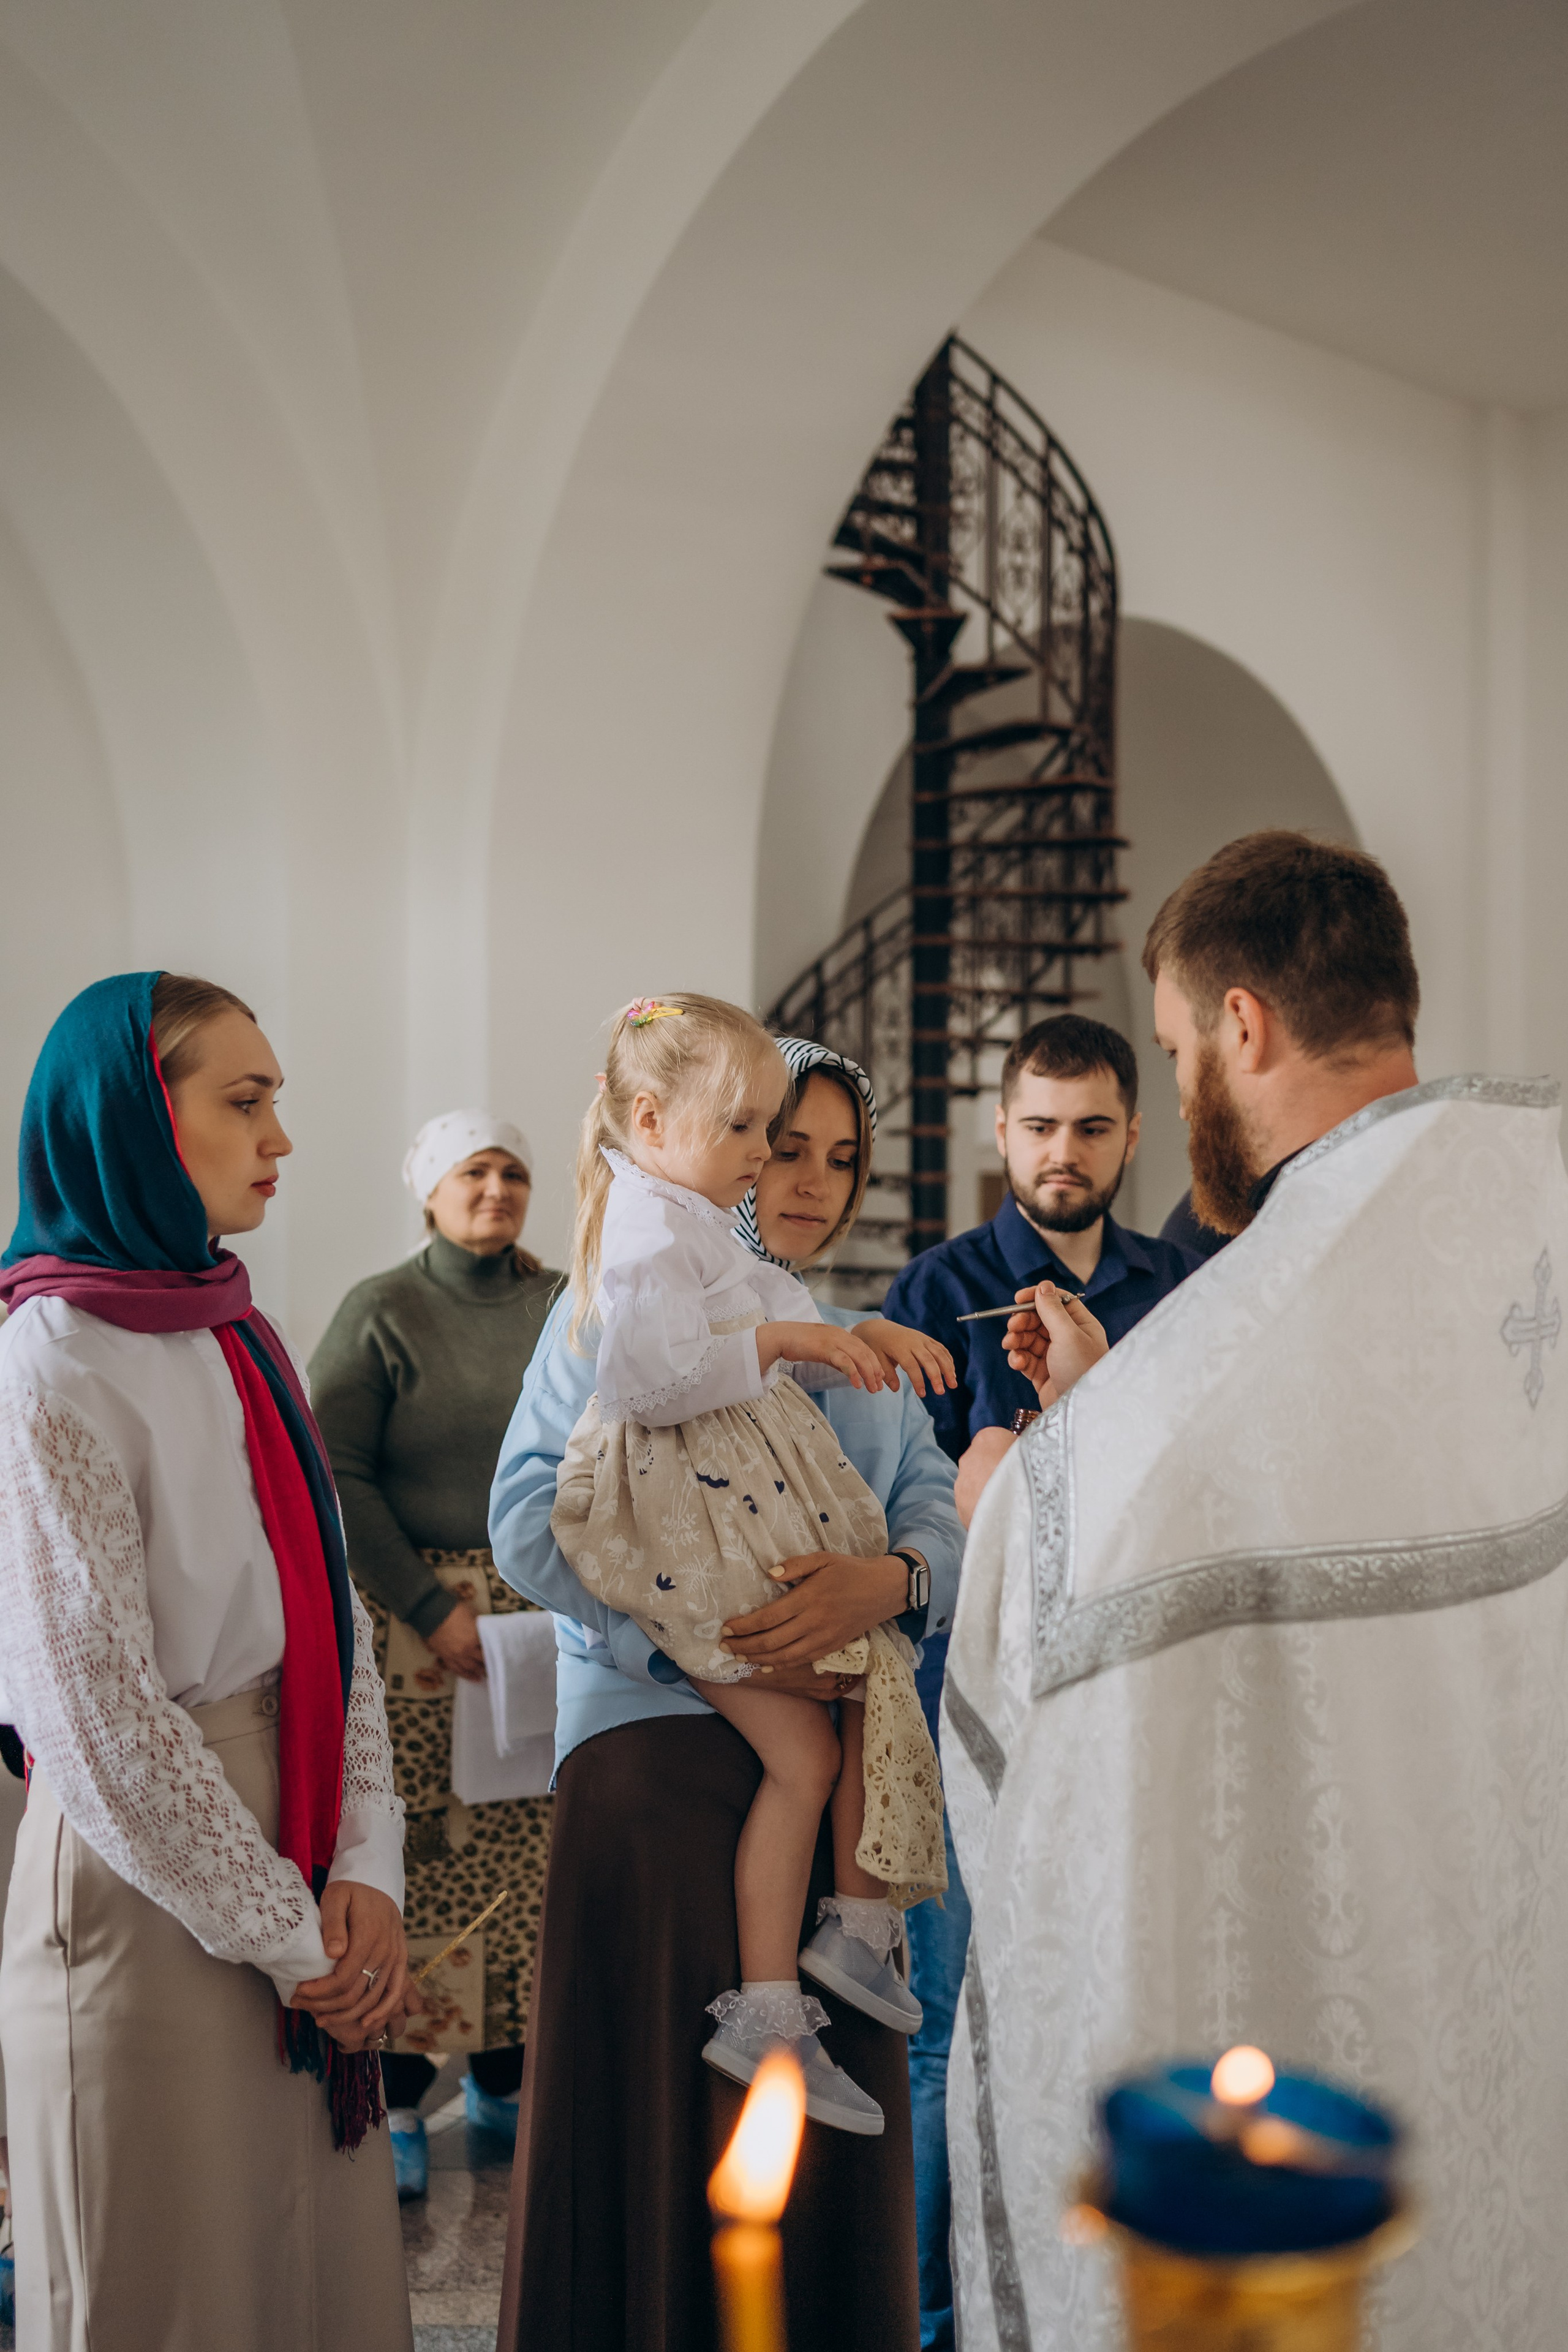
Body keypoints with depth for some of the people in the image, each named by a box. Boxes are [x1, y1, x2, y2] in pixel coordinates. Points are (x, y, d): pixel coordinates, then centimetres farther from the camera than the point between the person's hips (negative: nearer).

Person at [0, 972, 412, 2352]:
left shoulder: (244, 1347, 9)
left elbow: (335, 1621, 9)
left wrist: (368, 1871, -3)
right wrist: (287, 1935, -13)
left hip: (300, 1865, 7)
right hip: (148, 1888, -7)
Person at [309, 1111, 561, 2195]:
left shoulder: (563, 1309, 8)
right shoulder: (380, 1313, -1)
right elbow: (340, 1477, -6)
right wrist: (433, 1609, -10)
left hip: (545, 1612, 3)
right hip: (412, 1617, -3)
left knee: (531, 1844, 4)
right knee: (412, 1847, -3)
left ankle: (504, 2073, 19)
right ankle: (397, 2093, 9)